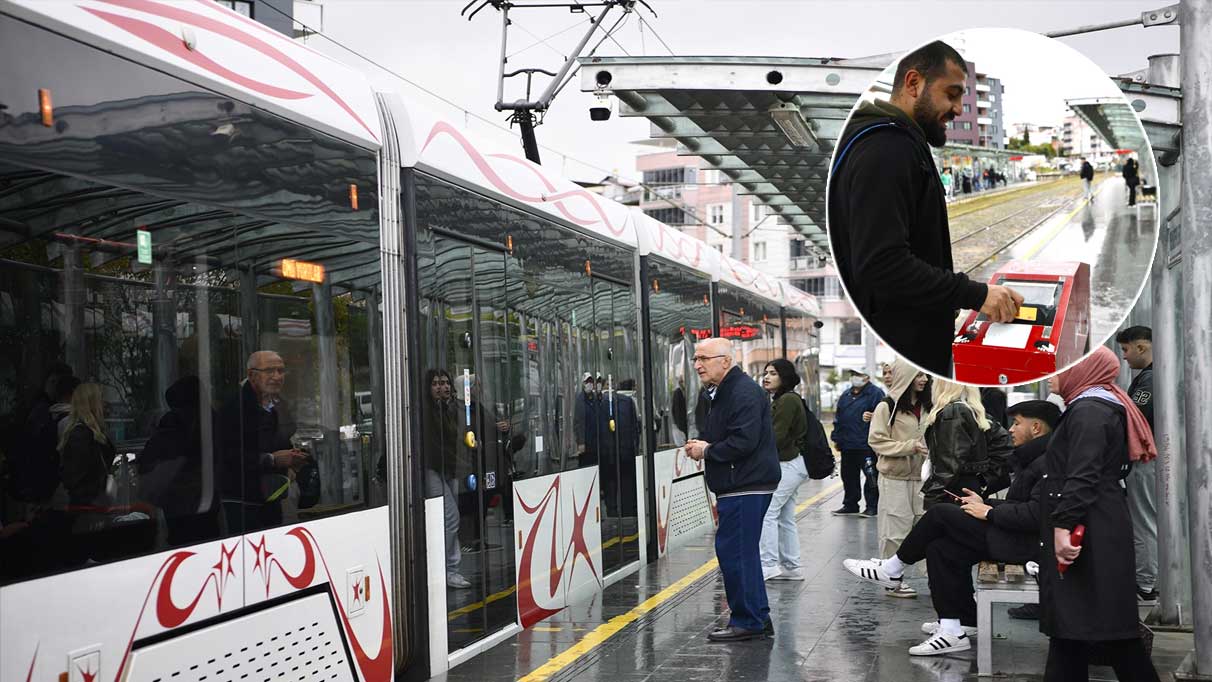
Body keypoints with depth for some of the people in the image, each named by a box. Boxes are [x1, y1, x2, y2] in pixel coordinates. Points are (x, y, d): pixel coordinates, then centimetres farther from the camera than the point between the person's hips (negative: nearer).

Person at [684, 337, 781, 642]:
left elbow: (743, 442, -26)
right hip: (736, 486, 11)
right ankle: (759, 619, 22)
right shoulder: (719, 393, 18)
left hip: (747, 486, -11)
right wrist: (700, 444, 6)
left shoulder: (744, 393, -16)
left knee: (733, 551, -8)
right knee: (743, 552, 14)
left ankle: (747, 621, 0)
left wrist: (707, 451, -13)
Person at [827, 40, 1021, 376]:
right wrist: (974, 294, -22)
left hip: (915, 344, 11)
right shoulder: (885, 150, -17)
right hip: (901, 354, -11)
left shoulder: (892, 143, 17)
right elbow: (881, 264, -27)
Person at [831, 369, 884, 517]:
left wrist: (873, 416, -28)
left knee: (871, 475, 0)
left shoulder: (876, 394, -5)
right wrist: (836, 437, 16)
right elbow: (838, 418, 20)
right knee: (848, 476, 13)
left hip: (867, 445, -7)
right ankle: (850, 505, 23)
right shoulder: (846, 396, 16)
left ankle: (872, 506, 8)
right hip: (847, 445, 7)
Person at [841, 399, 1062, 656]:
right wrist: (986, 503, 7)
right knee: (942, 548, 1)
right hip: (1015, 538, 10)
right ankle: (954, 628, 4)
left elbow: (1036, 514, -26)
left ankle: (893, 569, 5)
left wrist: (989, 512, -15)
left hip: (1023, 542, -10)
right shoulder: (1034, 458, 18)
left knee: (940, 514, -12)